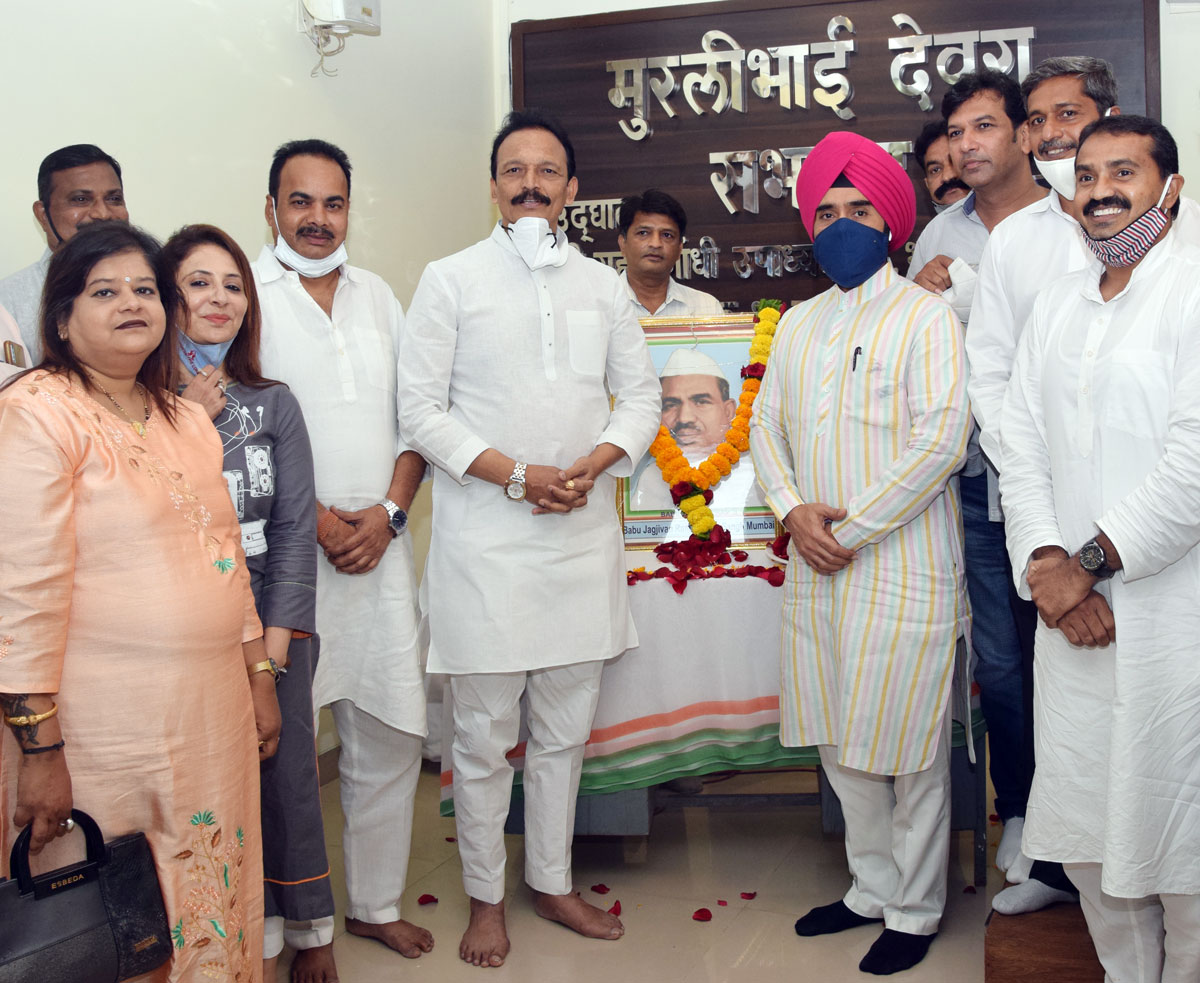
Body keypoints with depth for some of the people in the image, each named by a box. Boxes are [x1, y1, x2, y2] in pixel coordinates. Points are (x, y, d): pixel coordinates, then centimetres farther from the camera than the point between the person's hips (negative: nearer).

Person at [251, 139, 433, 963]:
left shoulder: (378, 296, 14)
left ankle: (376, 903, 26)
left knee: (392, 736, 9)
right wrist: (318, 522, -10)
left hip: (380, 549, 5)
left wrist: (388, 512, -3)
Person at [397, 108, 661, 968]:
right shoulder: (451, 279, 1)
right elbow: (420, 407, -4)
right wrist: (515, 474, -14)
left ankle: (553, 882, 29)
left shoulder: (603, 285, 11)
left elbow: (641, 394, 11)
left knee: (566, 729, 13)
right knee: (484, 736, 5)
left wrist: (594, 464, -8)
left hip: (584, 535, 4)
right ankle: (486, 896, 22)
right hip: (485, 541, -3)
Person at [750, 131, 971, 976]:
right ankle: (872, 889, 30)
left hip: (903, 567, -6)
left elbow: (942, 440, -14)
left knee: (909, 748, 2)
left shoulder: (927, 317, -4)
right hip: (816, 567, 6)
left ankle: (917, 912, 19)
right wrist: (792, 511, -7)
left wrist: (850, 528, -15)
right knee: (840, 744, 13)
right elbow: (767, 424, 12)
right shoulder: (799, 323, 15)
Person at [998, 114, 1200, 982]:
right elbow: (1020, 445, 9)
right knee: (1085, 829, 13)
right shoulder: (1056, 306, 15)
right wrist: (1045, 562, -6)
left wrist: (1088, 561, -13)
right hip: (1074, 615, 6)